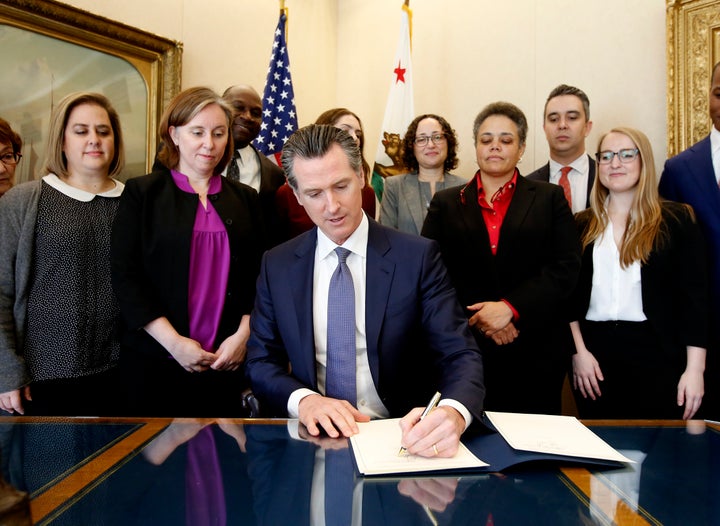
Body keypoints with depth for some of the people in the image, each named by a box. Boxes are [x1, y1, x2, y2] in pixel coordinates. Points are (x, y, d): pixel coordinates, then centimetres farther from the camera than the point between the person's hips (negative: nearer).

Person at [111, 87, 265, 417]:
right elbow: (124, 275, -5)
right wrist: (173, 341, -12)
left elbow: (258, 276, 7)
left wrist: (243, 335, -7)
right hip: (155, 360, -2)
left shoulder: (245, 199, 10)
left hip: (227, 360, 2)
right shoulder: (142, 193, 2)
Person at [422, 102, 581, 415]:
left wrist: (510, 307, -13)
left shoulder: (550, 199, 9)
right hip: (465, 350, 0)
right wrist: (480, 319, -11)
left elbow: (566, 267, -1)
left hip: (535, 354, 0)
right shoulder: (446, 203, 11)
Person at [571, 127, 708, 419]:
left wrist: (695, 369, -8)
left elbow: (694, 296, -2)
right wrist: (578, 351, -4)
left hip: (657, 353, -2)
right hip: (594, 353, 2)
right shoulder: (582, 226, 8)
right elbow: (569, 294, 6)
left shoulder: (676, 220, 1)